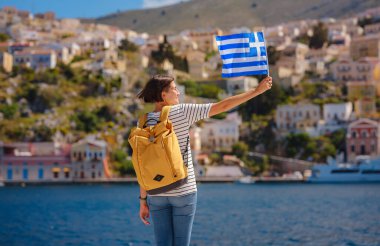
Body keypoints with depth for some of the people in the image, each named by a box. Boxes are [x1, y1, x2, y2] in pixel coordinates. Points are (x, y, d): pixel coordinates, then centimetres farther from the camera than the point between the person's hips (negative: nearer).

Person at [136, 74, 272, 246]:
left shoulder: (144, 123, -3)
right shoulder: (182, 112, -10)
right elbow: (222, 106, -9)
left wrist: (143, 200, 2)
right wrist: (257, 90, -2)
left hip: (157, 193, 3)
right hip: (184, 191, -3)